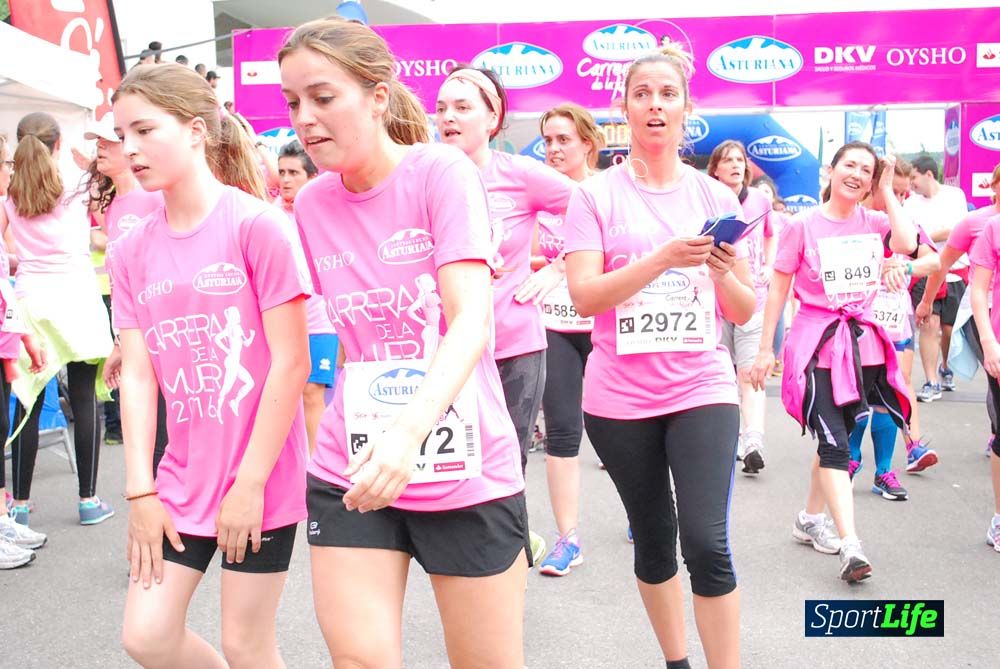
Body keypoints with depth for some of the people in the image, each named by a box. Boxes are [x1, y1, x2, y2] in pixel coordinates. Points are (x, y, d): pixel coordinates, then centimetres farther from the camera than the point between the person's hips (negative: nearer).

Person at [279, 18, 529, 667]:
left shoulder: (441, 171, -11)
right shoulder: (312, 203, 4)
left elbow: (472, 322, -22)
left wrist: (409, 430, -37)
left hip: (464, 470, -3)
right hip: (351, 469, 4)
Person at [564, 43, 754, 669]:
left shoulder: (715, 196, 5)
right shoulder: (596, 195, -1)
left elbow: (744, 312, 7)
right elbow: (585, 295, -13)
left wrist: (721, 271, -14)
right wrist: (666, 256, -24)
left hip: (702, 388, 1)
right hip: (620, 398, 0)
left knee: (707, 543, -11)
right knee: (653, 540, 13)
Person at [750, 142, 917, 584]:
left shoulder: (874, 223, 5)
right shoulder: (804, 226, -4)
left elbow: (908, 244, -17)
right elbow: (778, 289, -2)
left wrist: (887, 190, -6)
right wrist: (765, 349, -3)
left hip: (862, 343, 4)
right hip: (818, 343, -4)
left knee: (835, 439, 14)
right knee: (834, 444, -12)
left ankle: (810, 519, 32)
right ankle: (850, 545, -16)